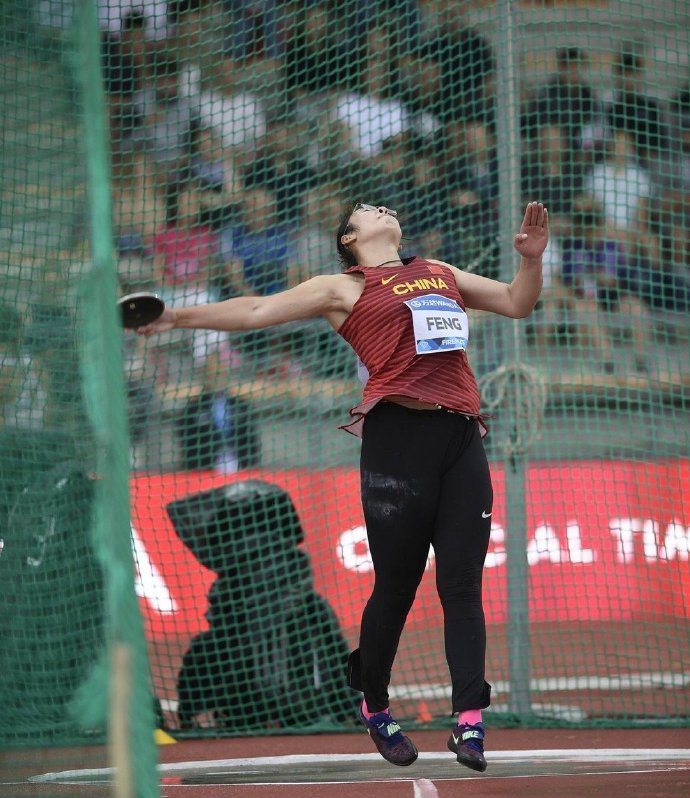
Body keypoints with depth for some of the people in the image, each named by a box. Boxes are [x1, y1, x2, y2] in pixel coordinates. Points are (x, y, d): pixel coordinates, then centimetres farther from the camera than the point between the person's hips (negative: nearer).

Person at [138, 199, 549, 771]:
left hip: (462, 441, 4)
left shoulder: (441, 273, 25)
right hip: (398, 436, -4)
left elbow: (516, 303, 33)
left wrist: (532, 257, 15)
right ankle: (375, 708, 20)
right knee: (395, 586, 0)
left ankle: (469, 722, -8)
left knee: (463, 585, -4)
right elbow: (256, 311, 9)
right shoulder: (343, 289, 12)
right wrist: (179, 316, 2)